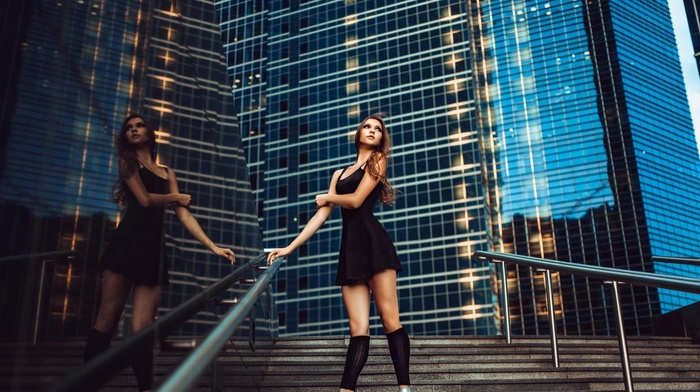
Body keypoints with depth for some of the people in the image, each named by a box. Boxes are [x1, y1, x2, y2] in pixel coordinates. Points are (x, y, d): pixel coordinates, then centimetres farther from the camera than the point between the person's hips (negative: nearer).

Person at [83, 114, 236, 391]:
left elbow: (184, 214, 14)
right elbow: (144, 199, -4)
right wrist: (176, 197, 13)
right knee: (107, 319, -9)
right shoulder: (128, 161, 11)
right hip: (128, 241, -3)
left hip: (153, 247, 4)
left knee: (142, 328, -3)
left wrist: (213, 247, 6)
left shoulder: (167, 173, 23)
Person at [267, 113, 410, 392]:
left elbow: (356, 200, -3)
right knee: (358, 327, -4)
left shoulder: (377, 160, 10)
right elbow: (321, 215, 19)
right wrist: (290, 247, 14)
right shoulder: (339, 174, 26)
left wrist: (326, 197, 16)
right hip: (350, 248, 5)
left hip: (372, 242, -5)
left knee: (389, 318, -11)